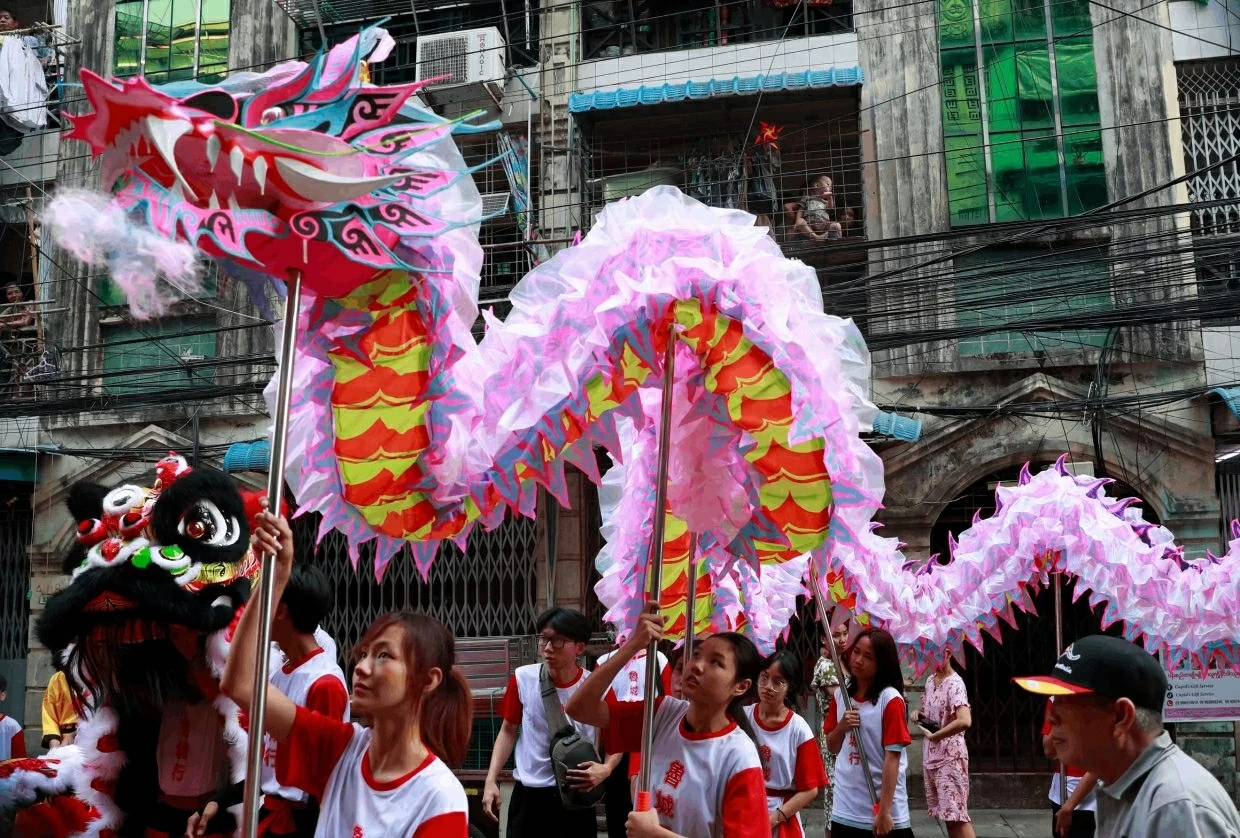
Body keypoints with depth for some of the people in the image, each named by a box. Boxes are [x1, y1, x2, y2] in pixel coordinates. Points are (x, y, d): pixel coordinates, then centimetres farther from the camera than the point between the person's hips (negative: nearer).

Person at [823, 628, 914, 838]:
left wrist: (885, 811, -16)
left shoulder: (890, 699, -11)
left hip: (882, 814, -5)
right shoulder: (840, 695, 6)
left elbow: (892, 758, -13)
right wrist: (841, 727, -7)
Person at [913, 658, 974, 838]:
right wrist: (920, 714, 3)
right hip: (931, 755, 8)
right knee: (947, 813, 12)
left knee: (956, 814, -10)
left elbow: (965, 721, -33)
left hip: (950, 756, -8)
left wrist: (934, 736, -25)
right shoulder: (929, 681, 8)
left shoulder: (955, 683, -17)